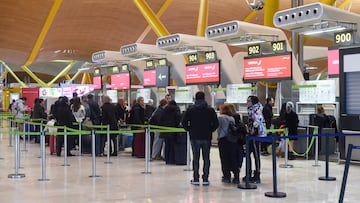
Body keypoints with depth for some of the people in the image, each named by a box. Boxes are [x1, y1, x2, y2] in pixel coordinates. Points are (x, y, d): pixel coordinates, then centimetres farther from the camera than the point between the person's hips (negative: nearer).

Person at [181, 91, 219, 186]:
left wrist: (190, 130, 10)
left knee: (196, 158, 6)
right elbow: (216, 123, -3)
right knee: (206, 158, 7)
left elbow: (184, 123, -4)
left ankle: (196, 179, 7)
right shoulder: (210, 110, 0)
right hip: (207, 137, 1)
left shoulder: (190, 110, -1)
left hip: (195, 137, 0)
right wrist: (210, 130, 10)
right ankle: (205, 179, 7)